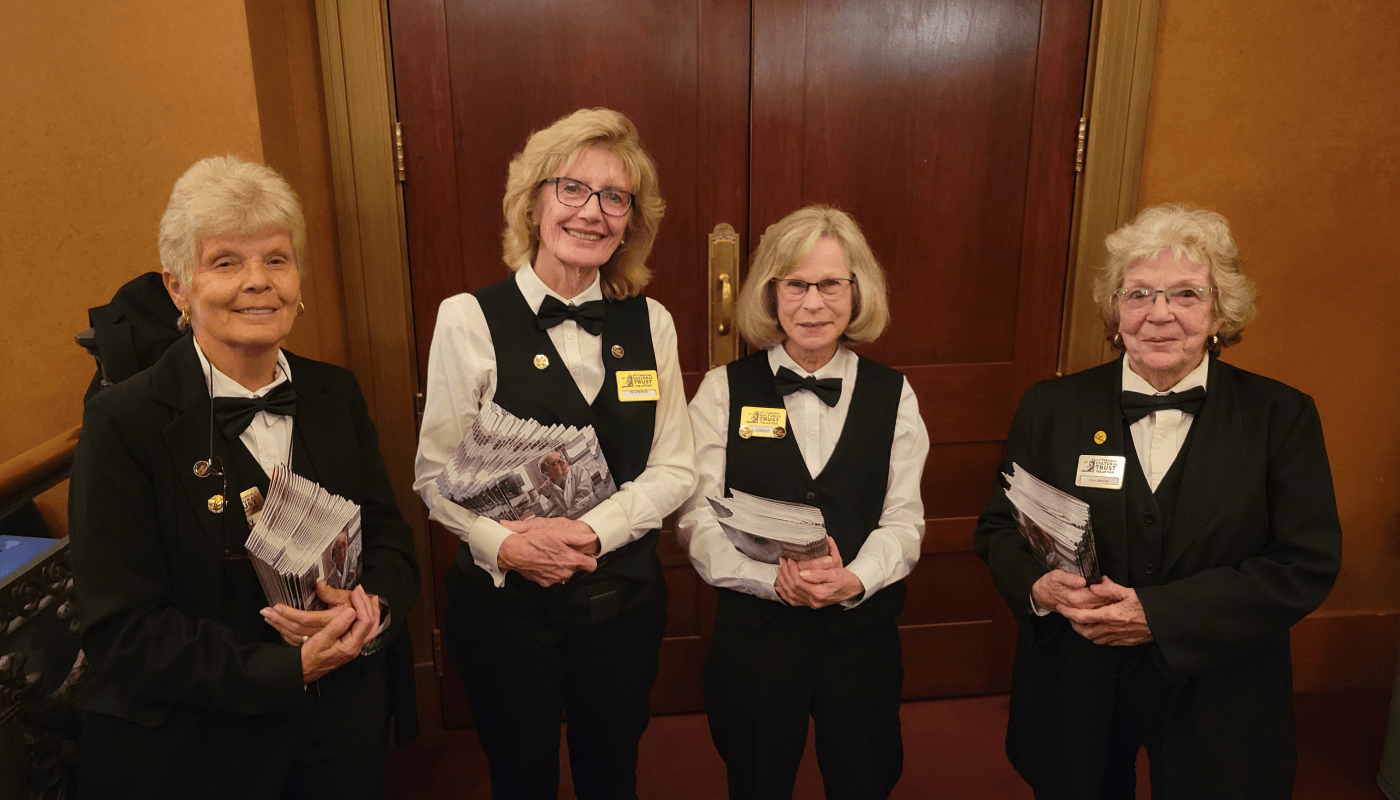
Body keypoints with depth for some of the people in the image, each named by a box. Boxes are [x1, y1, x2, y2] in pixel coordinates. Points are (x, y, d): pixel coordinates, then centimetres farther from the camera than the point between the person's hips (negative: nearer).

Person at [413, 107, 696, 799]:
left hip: (624, 598, 3)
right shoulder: (470, 319, -9)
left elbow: (675, 469, -2)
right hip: (504, 596, -2)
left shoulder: (650, 324, 0)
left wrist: (591, 530, -16)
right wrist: (505, 545, -24)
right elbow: (437, 474, -8)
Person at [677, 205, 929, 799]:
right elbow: (697, 517, -8)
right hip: (753, 633, -1)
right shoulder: (724, 390, -4)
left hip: (861, 633, 1)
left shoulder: (892, 394, 1)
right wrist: (775, 578, -22)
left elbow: (904, 518, -3)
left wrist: (853, 580, -21)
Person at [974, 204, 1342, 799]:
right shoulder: (1052, 407, -3)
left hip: (1219, 706, 0)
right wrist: (1040, 585, -21)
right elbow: (999, 527, 1)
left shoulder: (1282, 416, -6)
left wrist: (1160, 614, -21)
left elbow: (1307, 564, -12)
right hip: (1074, 690, 1)